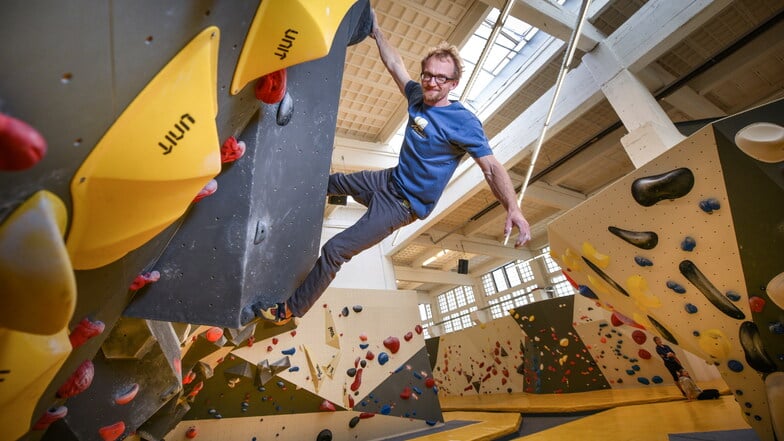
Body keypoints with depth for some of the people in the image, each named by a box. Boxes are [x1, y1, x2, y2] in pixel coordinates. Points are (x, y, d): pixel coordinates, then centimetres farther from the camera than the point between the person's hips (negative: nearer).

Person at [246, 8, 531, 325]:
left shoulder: (464, 123, -20)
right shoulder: (419, 97, 0)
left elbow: (492, 167, -24)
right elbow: (395, 66, 14)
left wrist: (513, 209, -36)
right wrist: (376, 32, 19)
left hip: (402, 204, -8)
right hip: (389, 180, 8)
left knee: (335, 250, -12)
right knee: (332, 181, 29)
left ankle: (289, 311, 9)